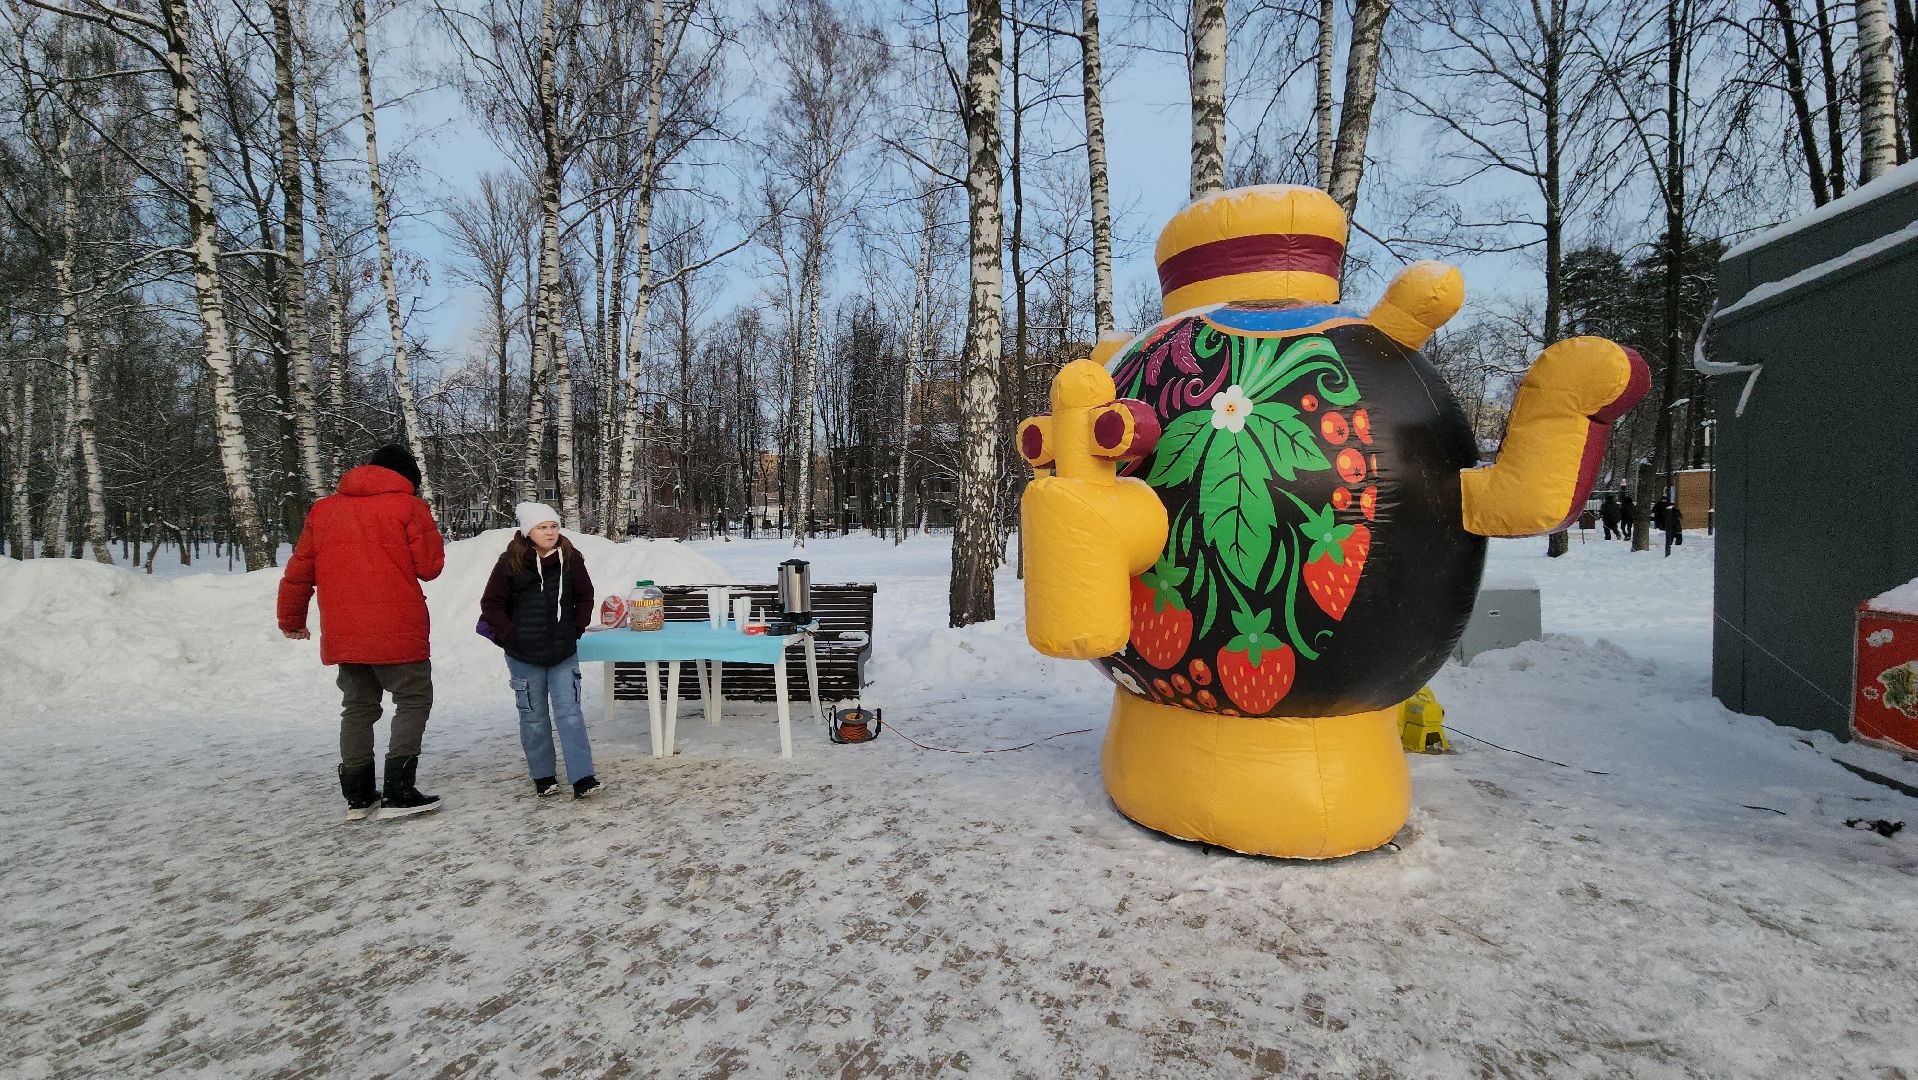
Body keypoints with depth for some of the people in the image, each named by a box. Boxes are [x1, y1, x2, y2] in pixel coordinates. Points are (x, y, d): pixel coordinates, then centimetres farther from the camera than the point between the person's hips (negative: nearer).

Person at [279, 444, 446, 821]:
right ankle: (398, 793, -4)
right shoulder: (408, 506, -4)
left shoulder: (323, 509, 12)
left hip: (343, 635, 5)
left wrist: (291, 619, 26)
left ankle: (358, 795, 18)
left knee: (358, 707, 16)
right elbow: (429, 566, -5)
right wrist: (433, 541, 15)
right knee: (413, 700, 4)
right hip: (398, 633, -5)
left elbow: (299, 570, 14)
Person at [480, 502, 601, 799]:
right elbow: (491, 604, -1)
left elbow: (585, 598, 10)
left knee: (569, 713, -2)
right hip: (524, 656, -1)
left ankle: (582, 778, -2)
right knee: (534, 717, 11)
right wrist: (511, 637, -6)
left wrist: (576, 629, 1)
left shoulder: (571, 559, -2)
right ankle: (542, 776, 24)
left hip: (564, 653, 1)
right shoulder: (510, 563, -8)